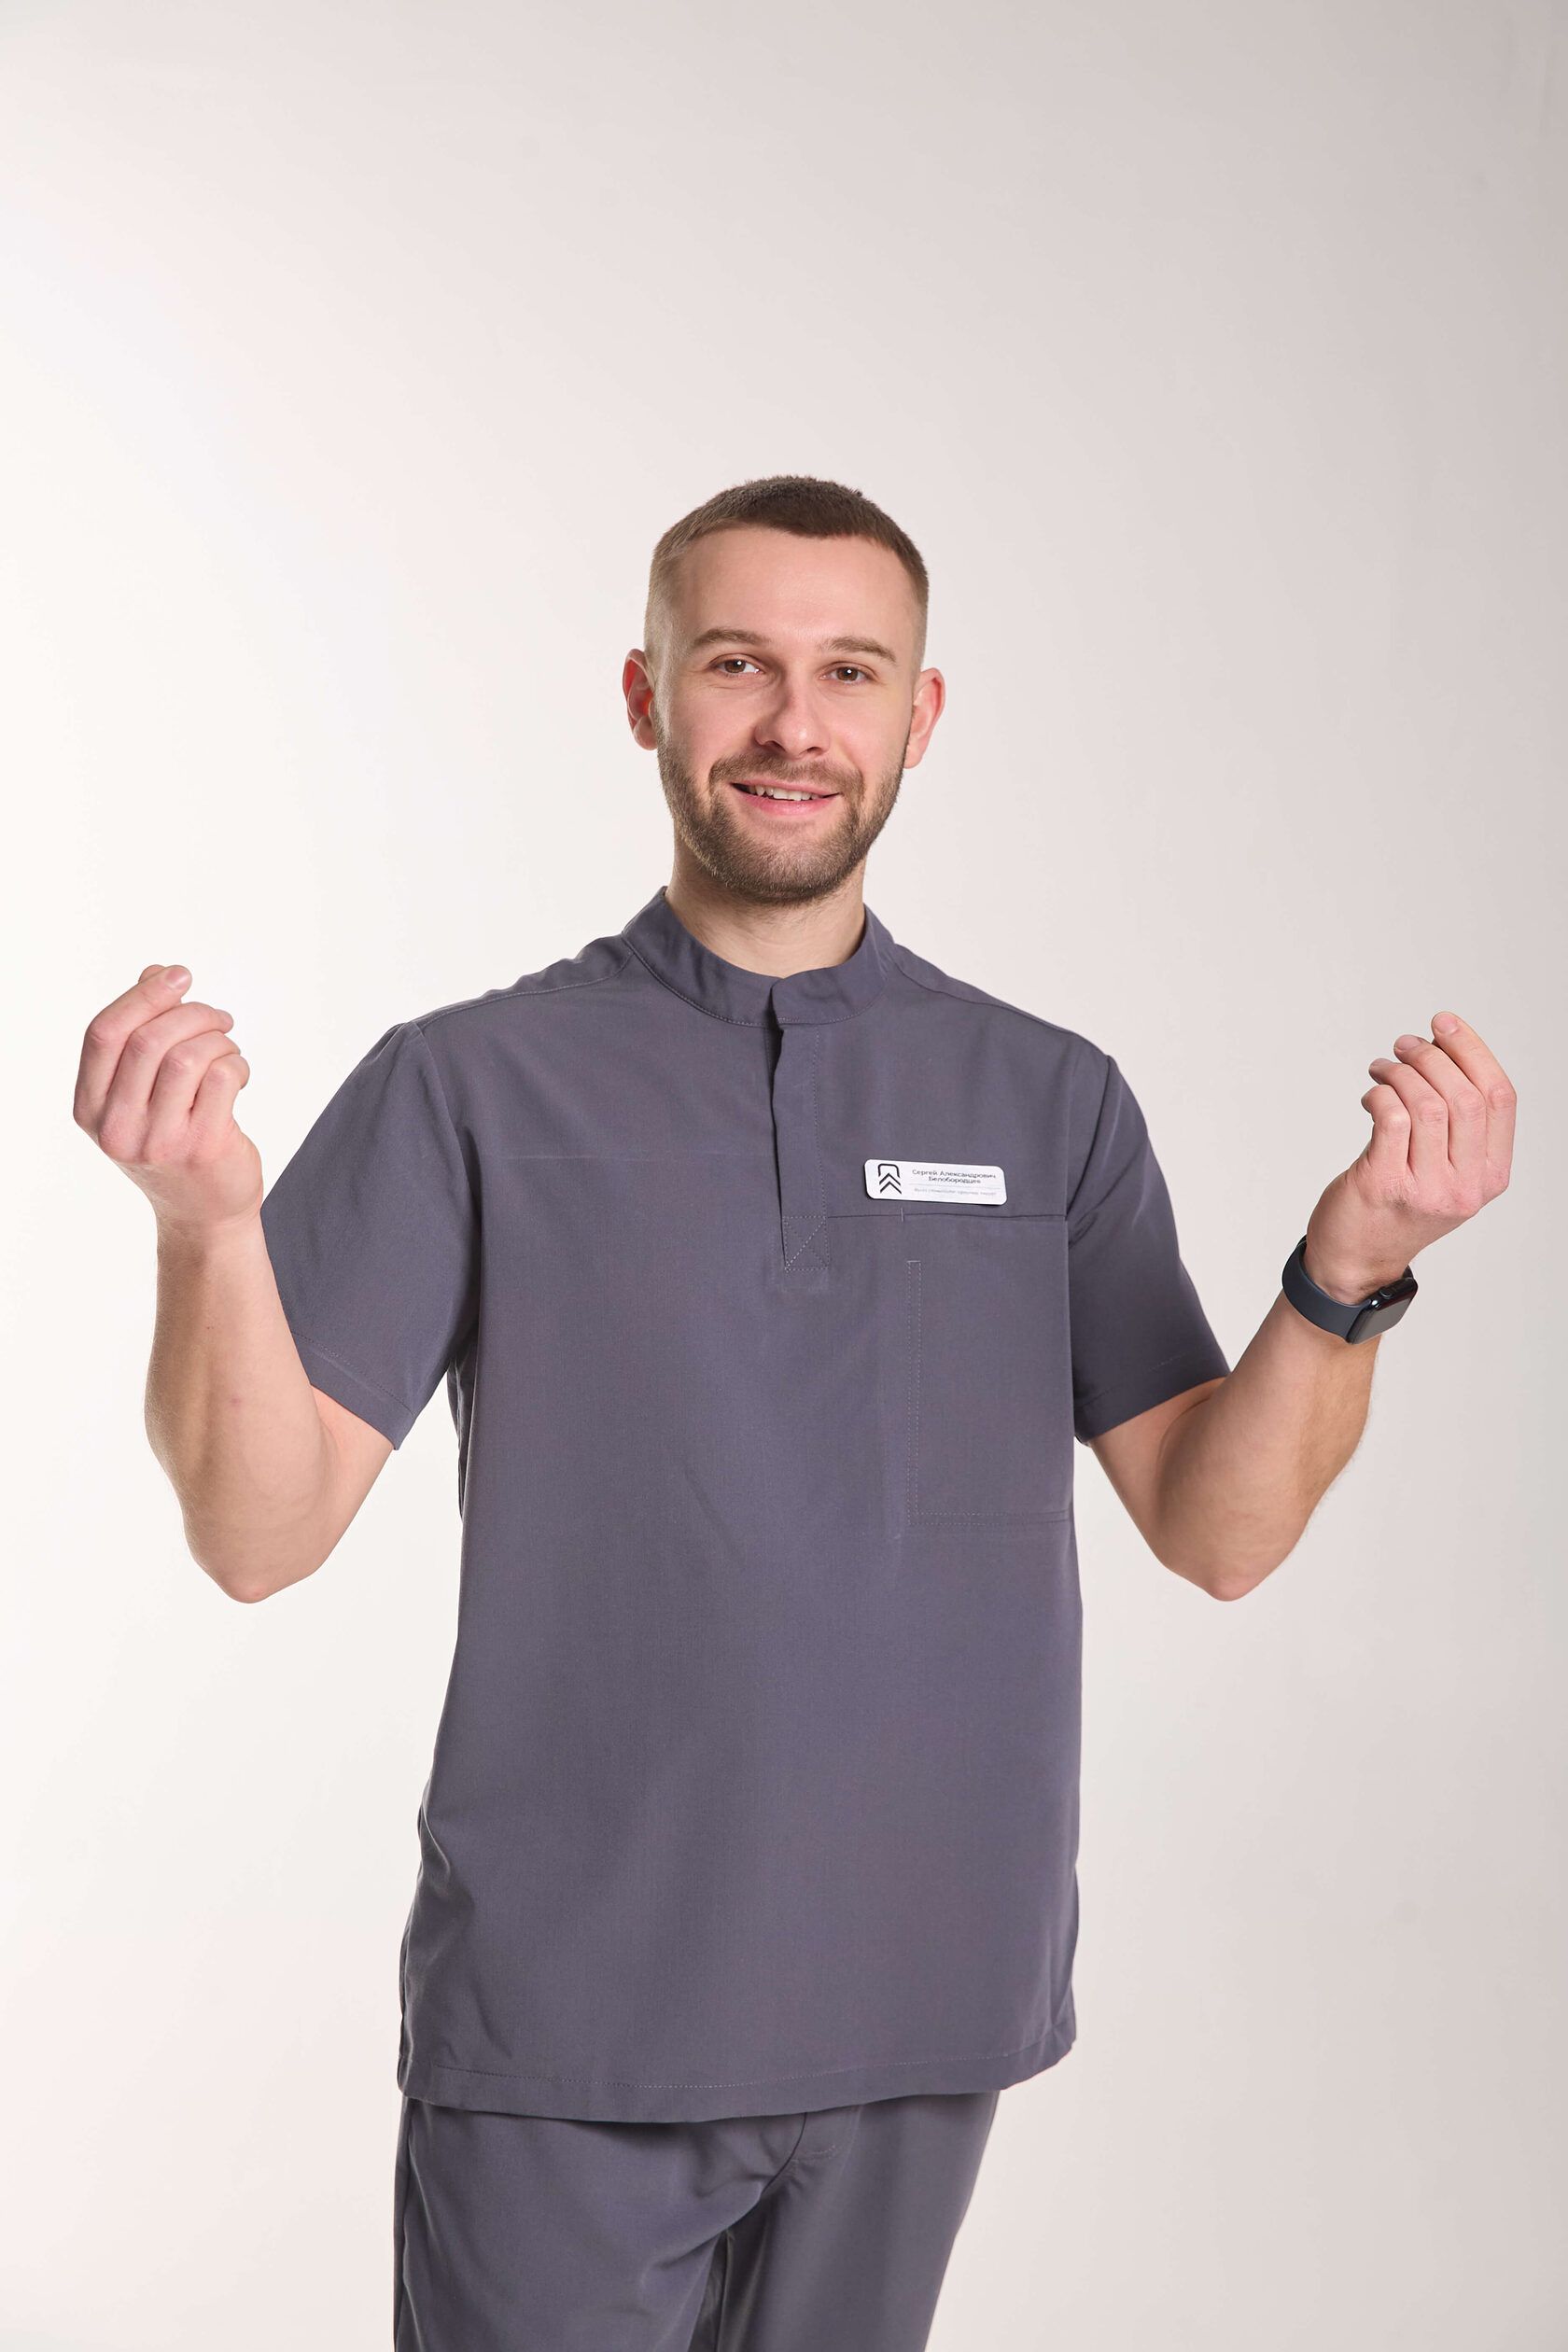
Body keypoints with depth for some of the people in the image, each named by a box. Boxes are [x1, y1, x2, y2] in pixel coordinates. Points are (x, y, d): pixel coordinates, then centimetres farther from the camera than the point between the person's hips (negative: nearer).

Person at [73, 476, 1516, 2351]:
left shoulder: (1053, 1102, 4)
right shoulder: (467, 1087, -3)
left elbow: (1219, 1531, 0)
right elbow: (264, 1534, -8)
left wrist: (1353, 1268, -16)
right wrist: (207, 1220, -25)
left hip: (920, 2014, 3)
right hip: (562, 2037, -2)